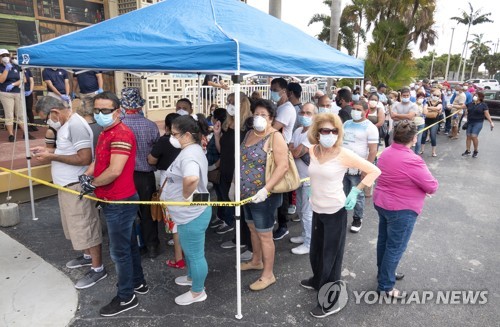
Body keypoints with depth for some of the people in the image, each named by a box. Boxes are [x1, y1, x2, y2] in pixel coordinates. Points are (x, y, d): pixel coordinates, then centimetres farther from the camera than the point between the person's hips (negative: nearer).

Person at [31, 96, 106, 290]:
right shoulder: (66, 124, 11)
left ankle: (98, 268, 10)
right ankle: (88, 256, 38)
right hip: (67, 185, 10)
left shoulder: (76, 125, -21)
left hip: (76, 186, -10)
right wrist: (49, 150, 7)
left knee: (85, 226, -1)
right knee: (78, 225, 21)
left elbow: (84, 158, -26)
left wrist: (52, 157, -21)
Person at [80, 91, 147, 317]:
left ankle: (126, 298, 19)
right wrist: (86, 176, -1)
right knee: (128, 244, 20)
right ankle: (138, 283, 37)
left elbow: (114, 171, -28)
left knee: (119, 251, 2)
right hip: (114, 201, 10)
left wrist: (92, 184, -12)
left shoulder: (121, 135, -21)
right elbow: (98, 161, 19)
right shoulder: (106, 133, 13)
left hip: (120, 202, -10)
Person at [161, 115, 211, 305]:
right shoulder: (191, 150, 8)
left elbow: (191, 178, -48)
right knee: (189, 250, 29)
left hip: (192, 214, -11)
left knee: (195, 254, 8)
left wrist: (186, 195, -30)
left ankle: (198, 292, 27)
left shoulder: (189, 154, -26)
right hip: (189, 213, 11)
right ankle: (192, 277, 51)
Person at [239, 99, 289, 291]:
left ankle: (268, 275, 18)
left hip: (263, 196, -8)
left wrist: (265, 189, -31)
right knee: (253, 229, 22)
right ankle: (256, 261, 43)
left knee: (264, 235, 2)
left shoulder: (275, 137, -16)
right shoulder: (249, 134, 9)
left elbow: (283, 166, -24)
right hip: (247, 193, 8)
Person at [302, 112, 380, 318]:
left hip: (335, 212, -5)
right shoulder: (313, 151, -3)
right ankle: (318, 280, 49)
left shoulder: (344, 155, -18)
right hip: (317, 210, 5)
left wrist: (355, 191, -15)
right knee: (315, 251, 21)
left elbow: (374, 171, -12)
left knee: (331, 255, 7)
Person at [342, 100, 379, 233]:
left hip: (357, 169, -5)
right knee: (342, 194, 14)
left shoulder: (370, 127, -9)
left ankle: (357, 219, 25)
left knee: (357, 196, 9)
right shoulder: (346, 124, 9)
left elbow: (373, 151, -12)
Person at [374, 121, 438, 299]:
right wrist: (429, 180, 4)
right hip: (402, 210, -9)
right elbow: (432, 187, -16)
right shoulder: (412, 161, -25)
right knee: (395, 248, 4)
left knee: (384, 241, 21)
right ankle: (385, 286, 16)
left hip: (381, 202, 9)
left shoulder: (386, 152, 1)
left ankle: (384, 273, 40)